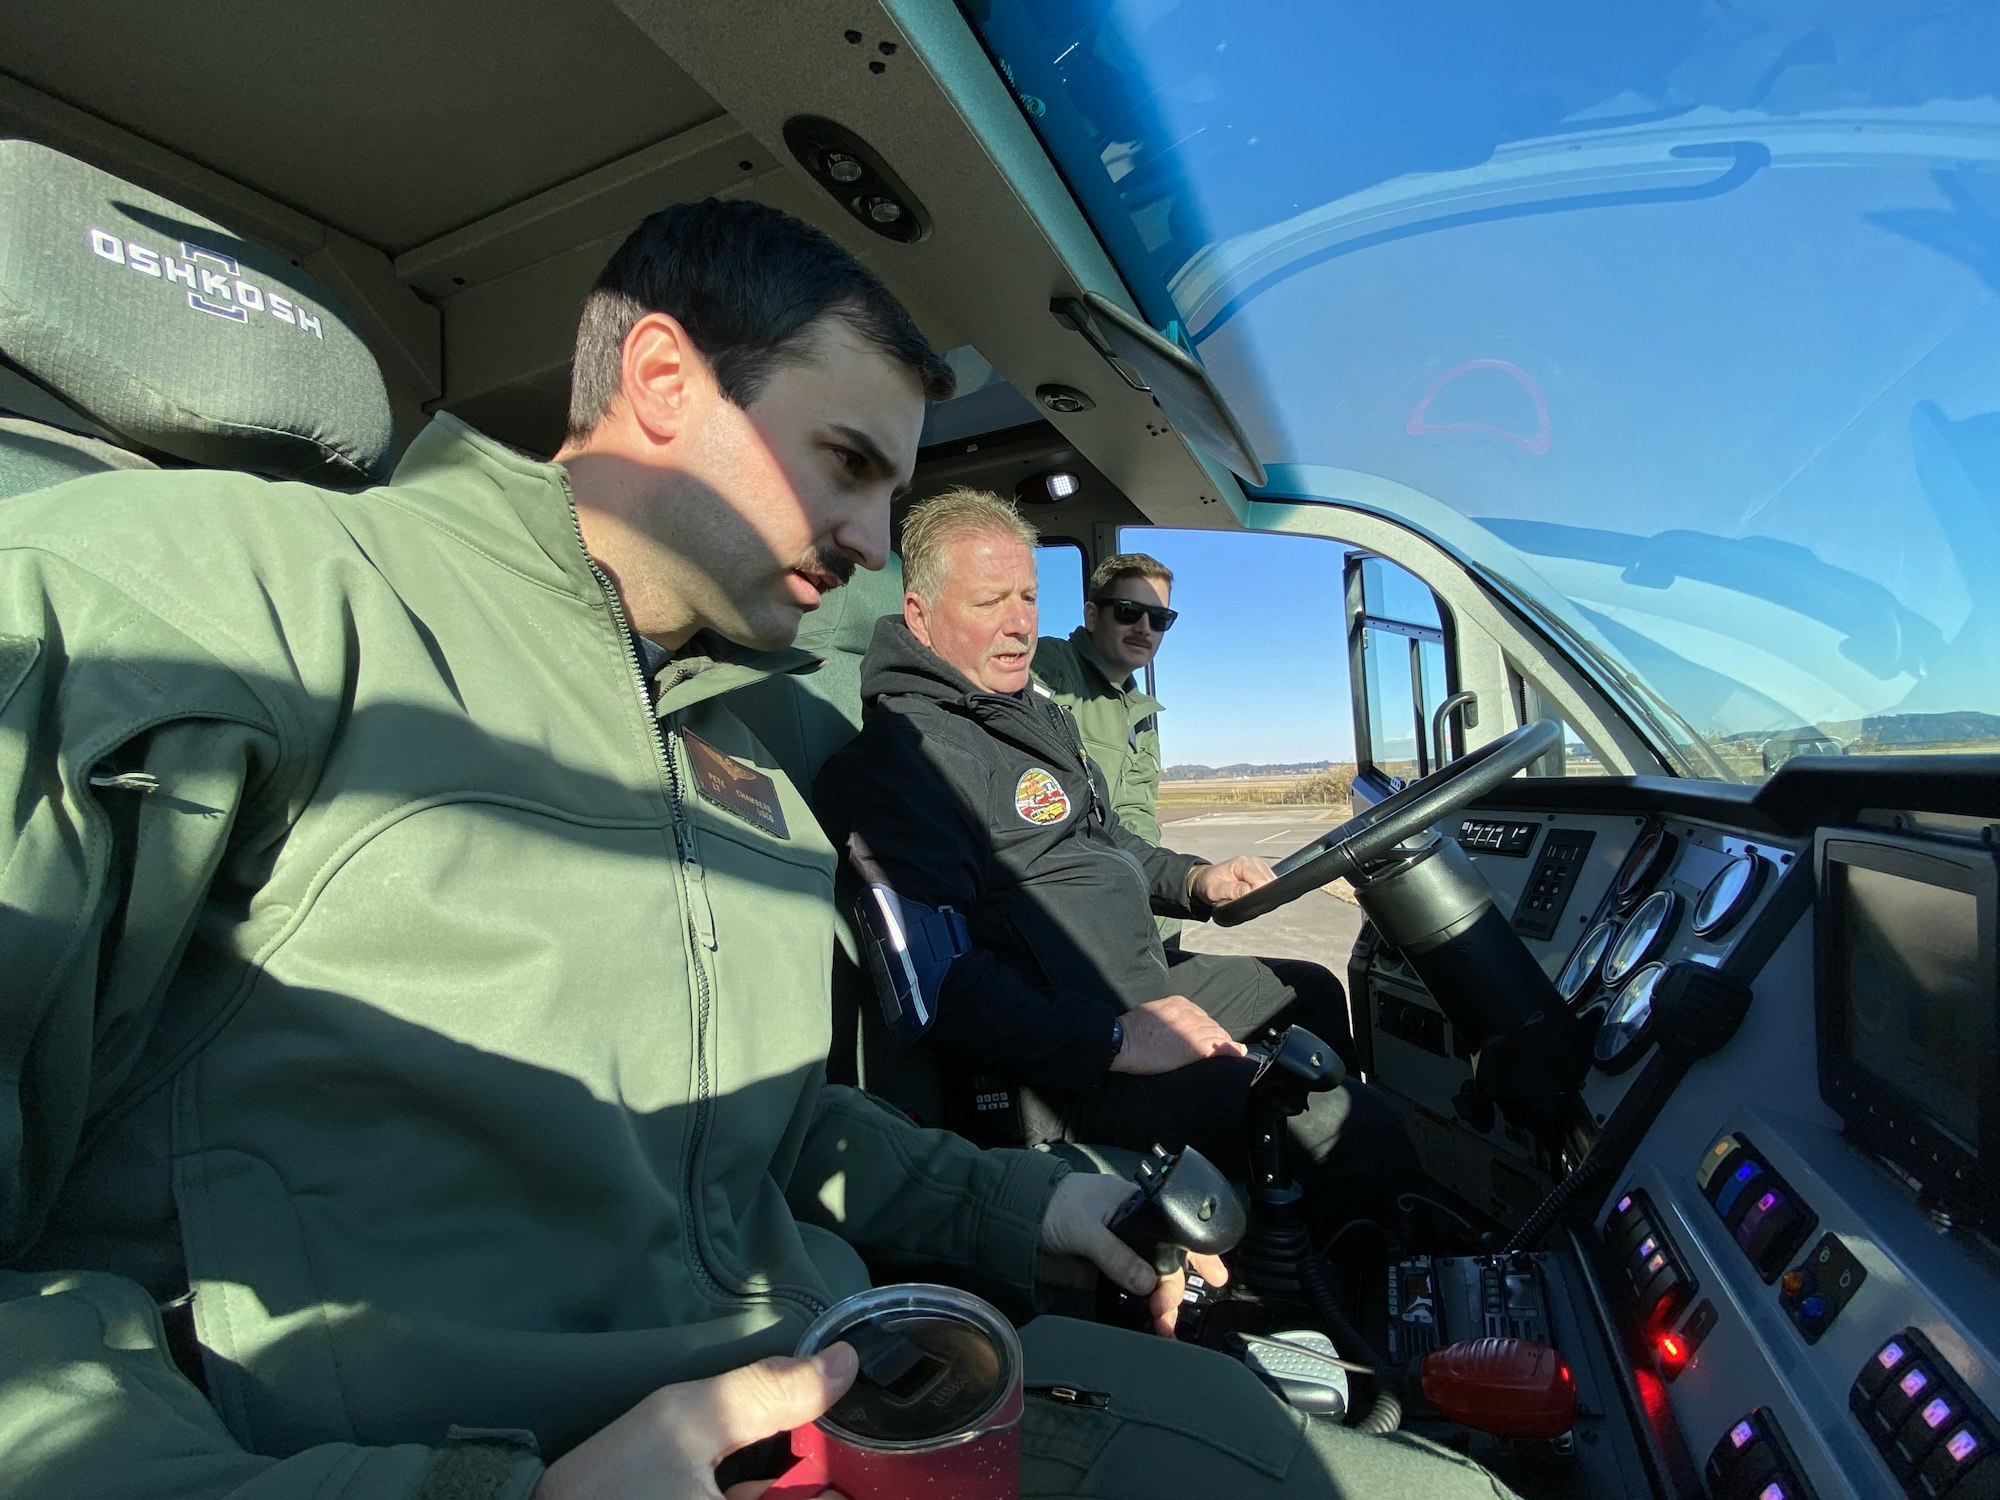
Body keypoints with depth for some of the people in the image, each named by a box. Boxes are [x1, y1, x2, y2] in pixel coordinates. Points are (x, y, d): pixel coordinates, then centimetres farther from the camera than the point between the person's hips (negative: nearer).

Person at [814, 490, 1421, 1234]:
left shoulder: (1035, 710, 15)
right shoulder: (904, 753, -19)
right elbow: (937, 975, -28)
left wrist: (1191, 879, 8)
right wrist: (1112, 1040, -27)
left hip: (1141, 991, 11)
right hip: (1061, 1060, -11)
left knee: (1312, 992, 27)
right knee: (1367, 1143, -21)